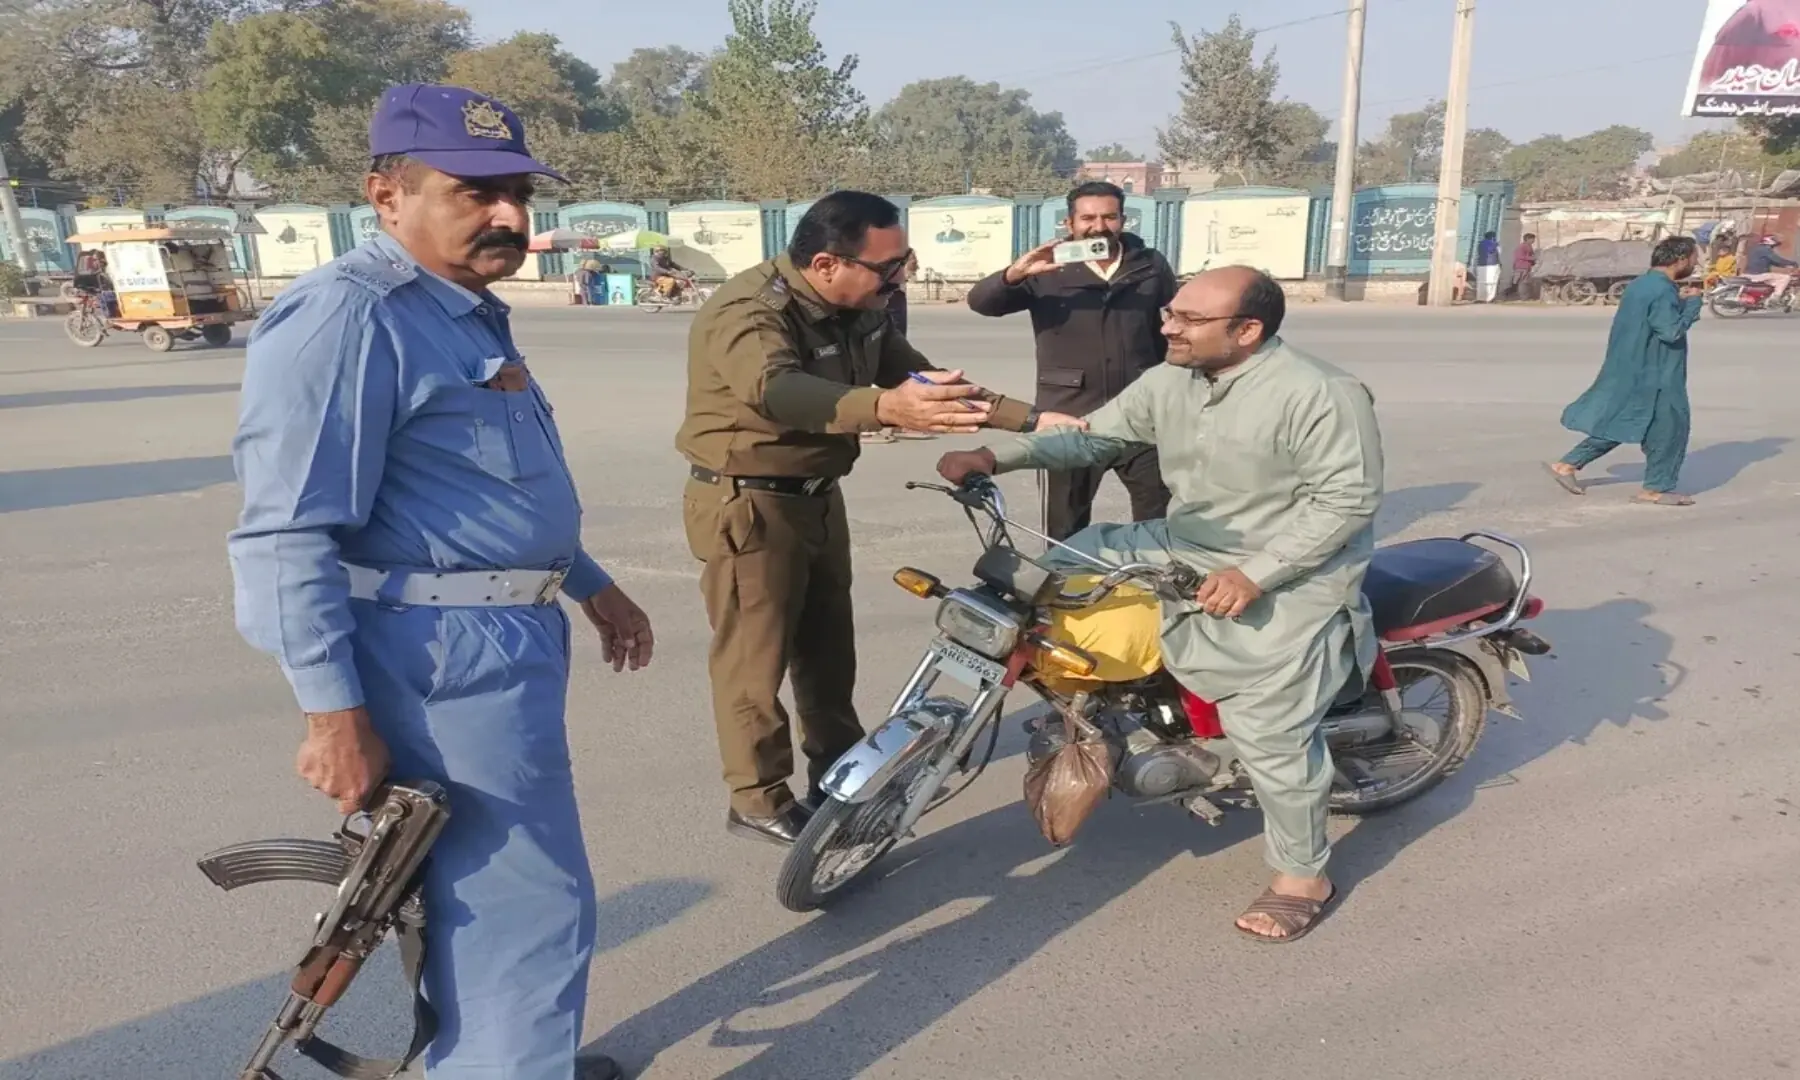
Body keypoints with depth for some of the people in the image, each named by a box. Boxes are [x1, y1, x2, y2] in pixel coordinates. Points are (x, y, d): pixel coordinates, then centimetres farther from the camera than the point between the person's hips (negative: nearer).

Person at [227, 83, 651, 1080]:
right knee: (529, 905, -1)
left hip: (504, 640, 10)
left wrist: (591, 584, 25)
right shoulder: (344, 315, -17)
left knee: (477, 890, 22)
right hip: (445, 660, -10)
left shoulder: (466, 312, 16)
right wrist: (335, 716, -22)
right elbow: (287, 538, -21)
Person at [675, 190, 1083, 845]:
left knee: (827, 645, 19)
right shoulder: (749, 312, -26)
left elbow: (923, 377, 8)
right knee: (756, 657, 0)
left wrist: (1029, 419, 2)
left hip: (817, 496, 9)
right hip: (748, 505, -8)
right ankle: (758, 801, 15)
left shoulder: (859, 311, 1)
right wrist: (885, 408, -64)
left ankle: (837, 768, 36)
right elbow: (776, 391, -46)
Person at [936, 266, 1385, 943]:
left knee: (1269, 734, -5)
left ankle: (1303, 879, 17)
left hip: (1286, 581, -7)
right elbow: (1095, 437, 4)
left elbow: (1346, 502, -21)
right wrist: (995, 457, -7)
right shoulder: (1168, 384, 1)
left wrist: (1254, 575, -26)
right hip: (1185, 552, 8)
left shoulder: (1321, 396, -21)